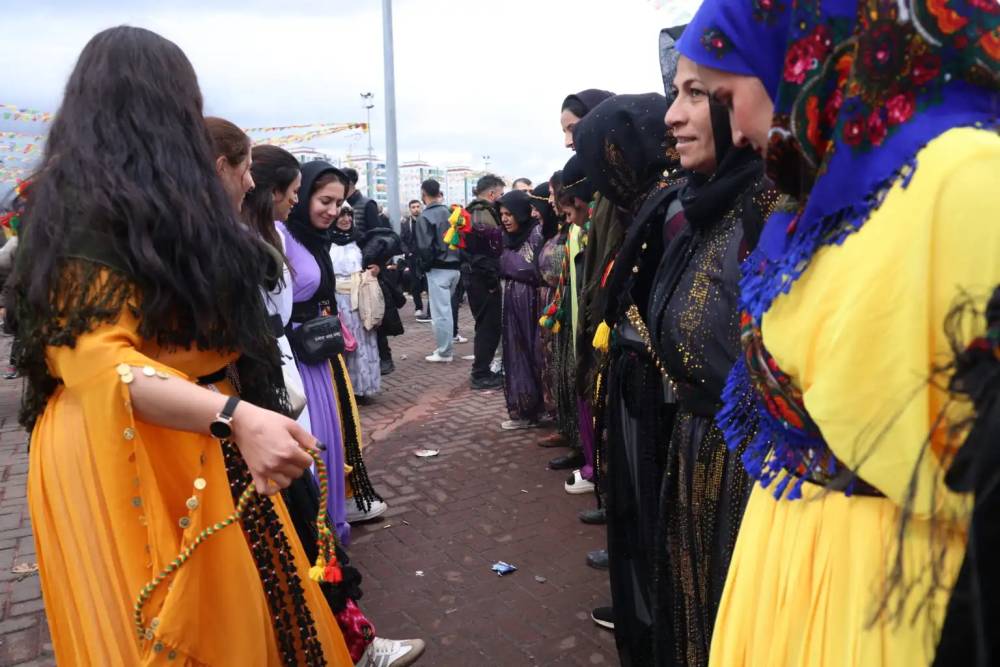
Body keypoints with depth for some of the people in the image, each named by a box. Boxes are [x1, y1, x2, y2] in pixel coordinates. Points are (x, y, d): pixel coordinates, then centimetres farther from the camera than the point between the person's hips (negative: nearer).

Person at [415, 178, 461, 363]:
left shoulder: (425, 217, -11)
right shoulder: (450, 213, 7)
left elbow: (425, 247, -15)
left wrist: (425, 265, 1)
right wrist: (457, 260, 10)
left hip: (438, 269, -6)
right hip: (455, 266, 7)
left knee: (440, 311, -1)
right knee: (447, 308, 17)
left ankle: (444, 352, 5)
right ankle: (446, 346, 24)